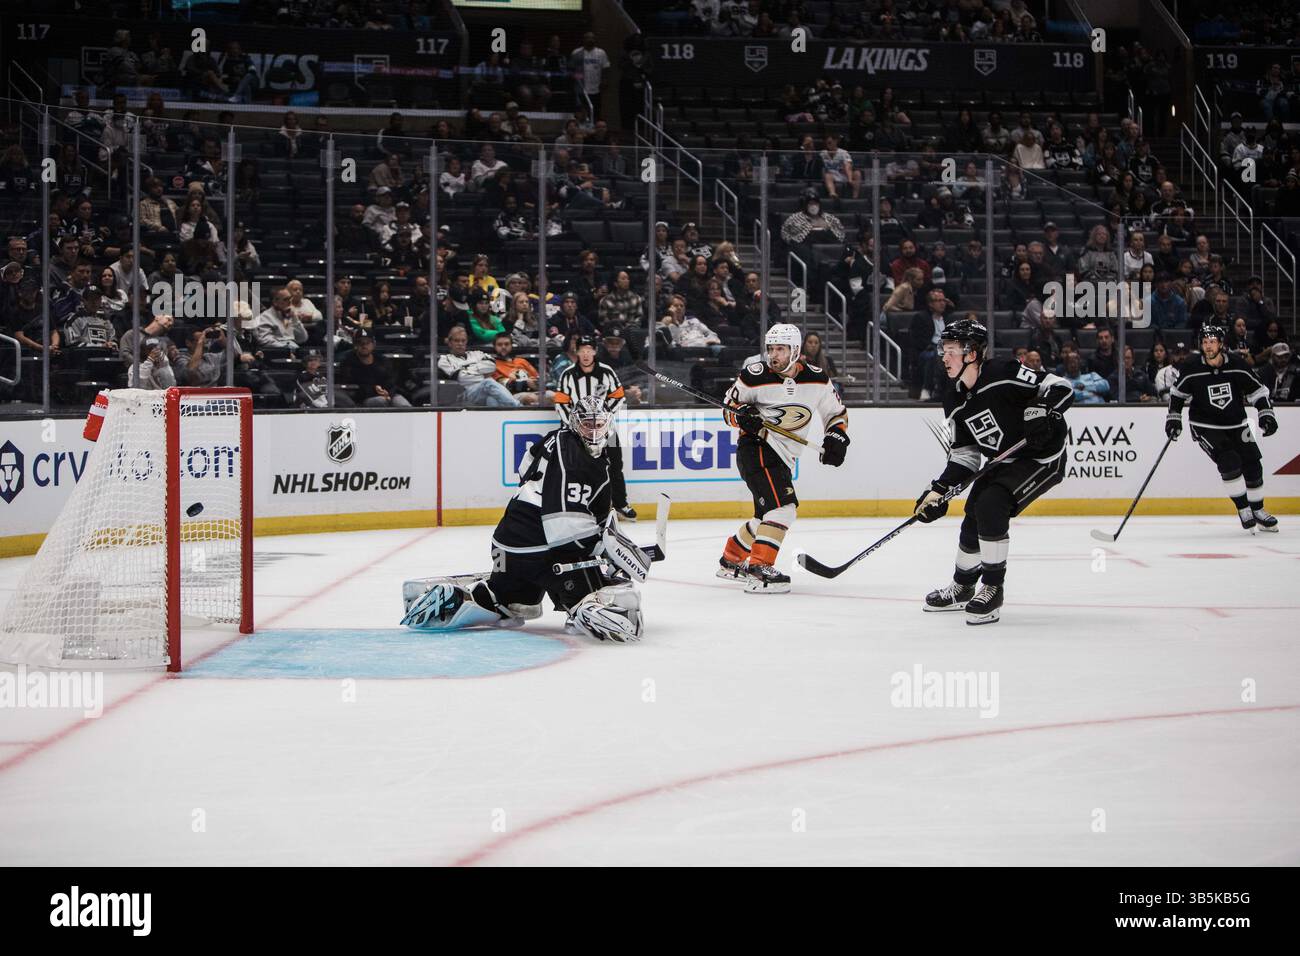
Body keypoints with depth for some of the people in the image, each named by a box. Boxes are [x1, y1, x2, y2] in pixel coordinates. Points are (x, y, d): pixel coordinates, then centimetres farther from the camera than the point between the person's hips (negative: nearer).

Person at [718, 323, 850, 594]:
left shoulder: (817, 380, 1)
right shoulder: (755, 376, -10)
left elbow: (837, 413, 13)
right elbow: (729, 407, 0)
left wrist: (836, 437, -5)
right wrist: (742, 416, -21)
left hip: (783, 457, 7)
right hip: (757, 448, -7)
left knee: (768, 516, 20)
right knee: (782, 507, -24)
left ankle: (731, 560, 39)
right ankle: (759, 570, -28)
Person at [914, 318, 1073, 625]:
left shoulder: (1004, 376, -24)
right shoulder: (955, 399, 0)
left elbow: (1061, 389, -23)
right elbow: (964, 454, 5)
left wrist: (1040, 412, -40)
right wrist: (938, 491, -4)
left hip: (1042, 458, -8)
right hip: (1003, 461, 8)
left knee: (991, 506, -24)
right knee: (973, 517, 8)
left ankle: (992, 589, -11)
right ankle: (962, 588, 31)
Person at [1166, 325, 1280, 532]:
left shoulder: (1237, 365, -11)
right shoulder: (1191, 368, -14)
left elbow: (1257, 391, 0)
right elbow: (1178, 392, 4)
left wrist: (1266, 414, -10)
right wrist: (1173, 418, 0)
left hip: (1236, 424, 3)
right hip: (1205, 427, -3)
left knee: (1252, 464, 2)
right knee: (1229, 462, -21)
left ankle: (1258, 511, 21)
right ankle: (1243, 509, -7)